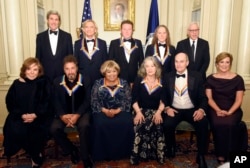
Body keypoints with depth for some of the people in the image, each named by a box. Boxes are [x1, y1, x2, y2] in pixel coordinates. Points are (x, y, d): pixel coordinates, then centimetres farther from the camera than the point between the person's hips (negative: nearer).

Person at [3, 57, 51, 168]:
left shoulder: (44, 83, 2)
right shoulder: (17, 84, 6)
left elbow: (46, 102, -4)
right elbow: (10, 103, 3)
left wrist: (35, 115, -18)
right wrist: (22, 115, -13)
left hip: (38, 116, -2)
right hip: (19, 116, 2)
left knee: (33, 129, -30)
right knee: (16, 130, -26)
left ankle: (35, 154, 0)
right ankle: (36, 155, -4)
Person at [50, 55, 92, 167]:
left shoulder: (85, 80, -4)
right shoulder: (57, 82, 2)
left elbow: (87, 101, -7)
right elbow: (56, 102, 2)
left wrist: (77, 115, -20)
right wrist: (62, 116, -16)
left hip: (81, 112, -2)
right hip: (64, 113, 3)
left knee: (84, 126, -34)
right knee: (54, 129, -24)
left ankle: (85, 157, -12)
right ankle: (72, 150, 2)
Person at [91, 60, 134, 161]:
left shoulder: (124, 84, 9)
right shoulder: (98, 84, 8)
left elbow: (128, 101, 1)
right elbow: (94, 102, 1)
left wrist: (116, 111, -15)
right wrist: (105, 111, -15)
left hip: (120, 111, 1)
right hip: (102, 111, 0)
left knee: (126, 123, -29)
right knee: (100, 124, -31)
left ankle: (121, 152, -7)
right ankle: (103, 153, -10)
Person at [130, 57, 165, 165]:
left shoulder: (161, 82, 8)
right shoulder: (139, 80, 7)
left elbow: (163, 101, 3)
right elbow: (134, 99, 1)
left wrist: (159, 112, -15)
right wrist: (138, 112, -13)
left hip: (156, 111, 1)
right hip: (141, 110, 0)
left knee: (157, 126, -32)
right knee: (140, 125, -32)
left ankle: (158, 155, -14)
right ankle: (138, 155, -19)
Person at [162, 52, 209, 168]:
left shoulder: (197, 76, 2)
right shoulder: (168, 77, 5)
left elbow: (203, 97, 0)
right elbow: (164, 96, 6)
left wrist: (201, 109, -20)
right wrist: (167, 108, -13)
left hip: (192, 110, 0)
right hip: (174, 109, 1)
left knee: (203, 123, -29)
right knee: (167, 124, -29)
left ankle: (201, 155, -8)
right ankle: (171, 149, 3)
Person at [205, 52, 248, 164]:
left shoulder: (237, 79, 4)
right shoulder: (210, 79, 6)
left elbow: (238, 100, 1)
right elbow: (209, 98, 2)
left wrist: (229, 112, -15)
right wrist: (218, 110, -13)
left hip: (233, 110, 0)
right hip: (215, 109, 0)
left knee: (229, 124, -33)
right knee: (218, 124, -32)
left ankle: (228, 155, -14)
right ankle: (221, 155, -14)